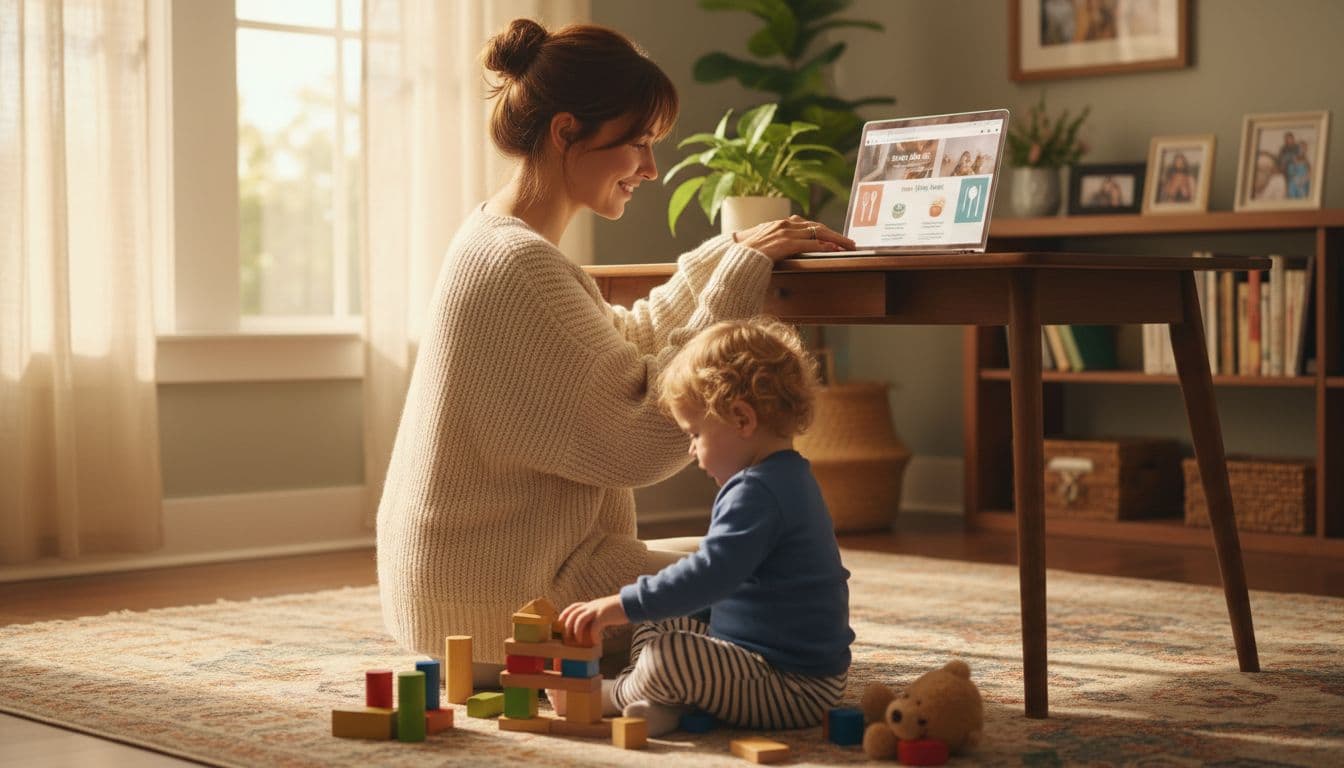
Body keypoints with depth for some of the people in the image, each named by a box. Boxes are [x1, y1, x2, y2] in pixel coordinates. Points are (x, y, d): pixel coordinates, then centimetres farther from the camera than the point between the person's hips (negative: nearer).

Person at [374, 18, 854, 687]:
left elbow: (627, 343, 20)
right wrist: (742, 274, -18)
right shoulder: (519, 265, -23)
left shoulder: (492, 236, 9)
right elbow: (642, 443, -23)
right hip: (502, 601, -10)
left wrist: (730, 254, 7)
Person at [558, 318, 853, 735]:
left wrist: (622, 605, -27)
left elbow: (711, 573, -31)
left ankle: (617, 694, 0)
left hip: (793, 686, -12)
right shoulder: (787, 479, 16)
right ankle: (658, 700, -8)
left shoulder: (757, 492, -20)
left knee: (665, 655, -31)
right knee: (656, 626, 19)